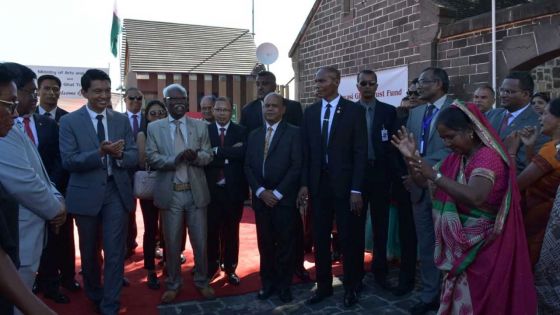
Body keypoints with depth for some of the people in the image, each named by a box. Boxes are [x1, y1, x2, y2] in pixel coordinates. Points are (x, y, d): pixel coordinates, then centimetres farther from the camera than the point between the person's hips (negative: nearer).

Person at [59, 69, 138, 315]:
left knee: (115, 252, 1)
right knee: (90, 252, 18)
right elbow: (68, 161, -13)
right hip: (86, 194, -1)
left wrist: (120, 154, -22)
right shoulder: (69, 121, -4)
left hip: (117, 192, 1)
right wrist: (101, 153, -27)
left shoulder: (122, 120, 3)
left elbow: (134, 157, 0)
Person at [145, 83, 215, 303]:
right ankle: (173, 284, 29)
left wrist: (196, 156, -20)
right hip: (170, 193, -1)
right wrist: (176, 159, -22)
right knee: (171, 243, 11)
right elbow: (151, 158, -5)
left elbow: (208, 156, 2)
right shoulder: (154, 128, 4)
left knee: (200, 241, 9)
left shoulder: (200, 126, 6)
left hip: (196, 192, 1)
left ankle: (202, 281, 28)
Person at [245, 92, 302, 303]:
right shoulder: (254, 135, 13)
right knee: (265, 244, 10)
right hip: (261, 198, 4)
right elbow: (248, 167, 8)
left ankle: (284, 285, 21)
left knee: (285, 244, 6)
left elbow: (297, 166, -9)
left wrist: (277, 193, -13)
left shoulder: (293, 133, -2)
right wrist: (261, 191, -6)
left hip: (284, 199, -4)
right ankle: (268, 283, 25)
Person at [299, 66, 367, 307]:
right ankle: (323, 285, 27)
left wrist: (356, 189, -12)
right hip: (318, 184, 4)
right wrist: (304, 183, 1)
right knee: (320, 238, 11)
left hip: (345, 184, -3)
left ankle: (351, 287, 25)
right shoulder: (310, 112, 8)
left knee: (349, 238, 7)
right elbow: (306, 151, 8)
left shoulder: (354, 110, -4)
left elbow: (360, 152, -7)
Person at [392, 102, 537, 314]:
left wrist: (435, 174, -37)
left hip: (481, 247, -7)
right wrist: (411, 157, -7)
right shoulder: (456, 157, 8)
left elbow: (475, 197, -34)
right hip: (457, 244, 7)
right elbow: (425, 183, 8)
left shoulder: (487, 156, -18)